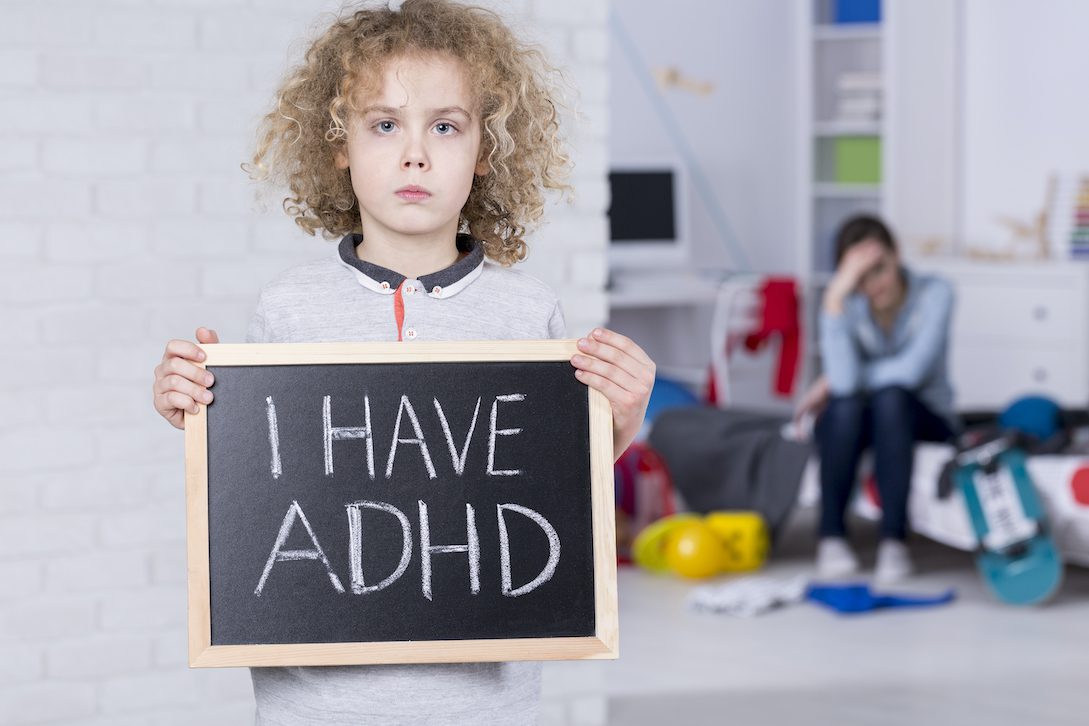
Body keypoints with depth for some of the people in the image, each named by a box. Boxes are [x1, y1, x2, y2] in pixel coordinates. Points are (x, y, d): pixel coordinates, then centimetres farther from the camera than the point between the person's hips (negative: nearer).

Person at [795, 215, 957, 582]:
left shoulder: (934, 293, -16)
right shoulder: (846, 303, -13)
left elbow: (911, 370, -26)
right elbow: (845, 380, -30)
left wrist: (831, 384, -17)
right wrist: (835, 297, -35)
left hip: (922, 420, -1)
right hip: (851, 425, 1)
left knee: (890, 396, -35)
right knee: (846, 404, -35)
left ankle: (894, 539, -36)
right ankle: (831, 535, -24)